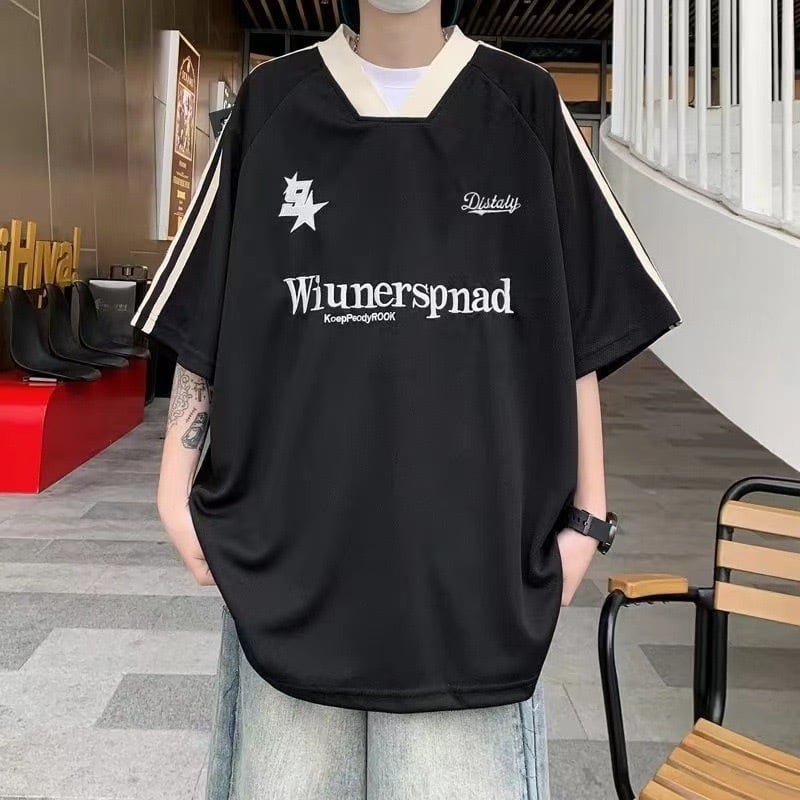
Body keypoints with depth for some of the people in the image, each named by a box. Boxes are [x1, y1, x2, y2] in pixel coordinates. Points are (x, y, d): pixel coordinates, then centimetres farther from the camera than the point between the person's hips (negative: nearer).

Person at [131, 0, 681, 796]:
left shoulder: (524, 105, 5)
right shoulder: (271, 102, 5)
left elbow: (579, 336, 5)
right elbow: (204, 324, 6)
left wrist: (585, 515, 2)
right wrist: (176, 490, 1)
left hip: (472, 550, 0)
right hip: (290, 542, 1)